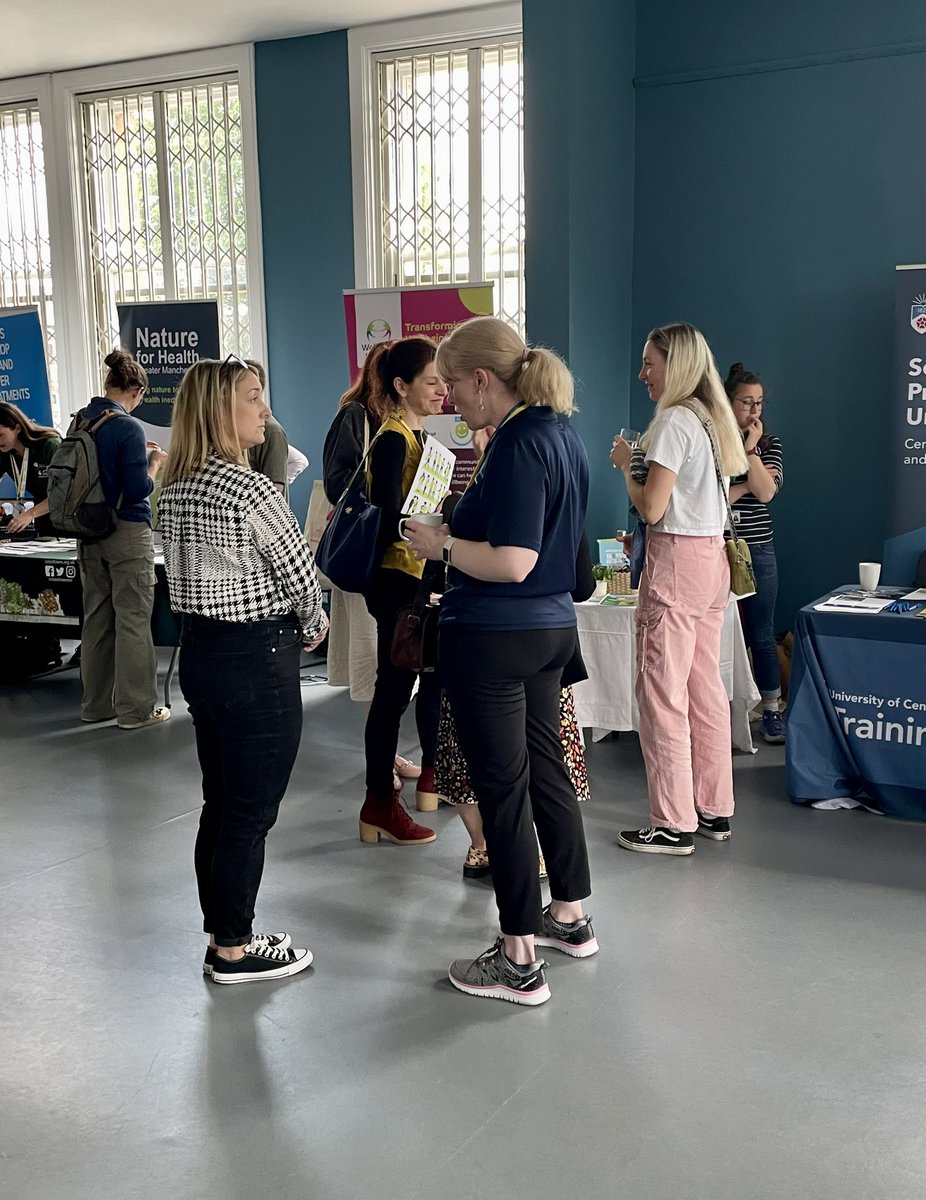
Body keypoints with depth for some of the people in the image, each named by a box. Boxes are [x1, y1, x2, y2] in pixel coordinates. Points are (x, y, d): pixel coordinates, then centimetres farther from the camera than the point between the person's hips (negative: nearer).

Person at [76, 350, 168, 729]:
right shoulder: (128, 427, -16)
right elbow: (138, 490, -17)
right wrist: (156, 461, -1)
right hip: (127, 531, -7)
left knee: (96, 618, 14)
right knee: (133, 620, 1)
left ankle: (96, 703, 23)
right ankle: (135, 709, 6)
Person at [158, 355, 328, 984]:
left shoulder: (176, 488, 7)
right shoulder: (250, 489, -19)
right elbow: (300, 575, -14)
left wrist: (290, 626, 8)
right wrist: (312, 624, 8)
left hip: (200, 650, 9)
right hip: (256, 660, -9)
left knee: (220, 805, 17)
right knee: (251, 812, 4)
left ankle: (224, 934, 30)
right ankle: (234, 951, 16)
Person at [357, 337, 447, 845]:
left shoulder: (419, 435, 13)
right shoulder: (393, 440, -16)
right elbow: (389, 522, -23)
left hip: (422, 577, 10)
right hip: (399, 579, -10)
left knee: (434, 674, 19)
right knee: (395, 688, -4)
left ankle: (432, 775, 36)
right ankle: (379, 804, 4)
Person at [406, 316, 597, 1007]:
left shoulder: (518, 444, -20)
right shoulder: (561, 433, 9)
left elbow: (512, 563, -26)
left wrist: (441, 545, -13)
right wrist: (463, 529, 13)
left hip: (494, 638, -10)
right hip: (552, 625, 10)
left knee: (502, 788, 0)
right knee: (546, 769, 20)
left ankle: (519, 963, 12)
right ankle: (570, 917, 36)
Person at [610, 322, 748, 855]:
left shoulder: (674, 421, -13)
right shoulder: (713, 418, 14)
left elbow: (651, 508, -16)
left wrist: (625, 465, -1)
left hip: (677, 559, -9)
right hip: (713, 557, 9)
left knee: (662, 692, -4)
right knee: (706, 687, 13)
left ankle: (674, 825, 1)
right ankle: (716, 810, 21)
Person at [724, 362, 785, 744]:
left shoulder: (768, 444, 8)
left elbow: (766, 492, -7)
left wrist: (750, 450, -11)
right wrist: (747, 486, -9)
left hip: (758, 550, 2)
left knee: (761, 635, 5)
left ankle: (772, 711, 11)